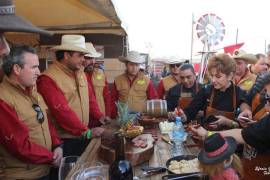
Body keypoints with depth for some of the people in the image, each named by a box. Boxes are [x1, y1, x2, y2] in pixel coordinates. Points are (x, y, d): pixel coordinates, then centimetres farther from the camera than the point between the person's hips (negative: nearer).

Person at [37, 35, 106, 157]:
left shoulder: (80, 72, 7)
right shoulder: (48, 79, -19)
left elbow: (89, 97, 12)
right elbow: (61, 111, -24)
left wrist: (100, 116, 2)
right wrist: (85, 131, -22)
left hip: (83, 136, 8)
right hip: (64, 140, -7)